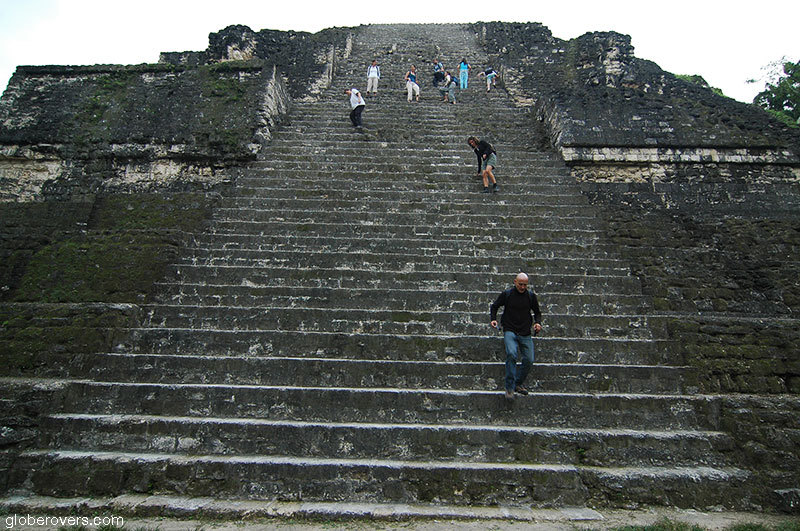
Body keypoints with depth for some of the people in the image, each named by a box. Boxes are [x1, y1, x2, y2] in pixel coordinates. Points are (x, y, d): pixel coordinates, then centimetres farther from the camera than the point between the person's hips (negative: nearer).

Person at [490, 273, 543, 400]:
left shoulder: (531, 296, 4)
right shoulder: (507, 294, -1)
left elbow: (537, 312, 18)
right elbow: (494, 306, 13)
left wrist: (538, 322, -1)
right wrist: (493, 319, -3)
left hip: (525, 333, 3)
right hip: (510, 331, -3)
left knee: (529, 360, -2)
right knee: (511, 354, -25)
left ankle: (518, 384, 21)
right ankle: (509, 387, -16)